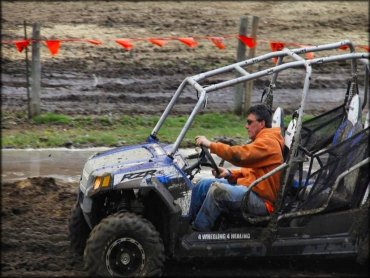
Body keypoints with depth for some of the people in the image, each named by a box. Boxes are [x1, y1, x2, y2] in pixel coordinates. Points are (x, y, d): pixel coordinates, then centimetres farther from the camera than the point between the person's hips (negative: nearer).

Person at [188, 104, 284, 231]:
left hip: (261, 200, -11)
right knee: (203, 185, 5)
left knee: (217, 190, -30)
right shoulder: (262, 141, 21)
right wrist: (230, 174, 3)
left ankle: (197, 232, -23)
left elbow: (240, 155, -26)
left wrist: (211, 145, -21)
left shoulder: (268, 141, -13)